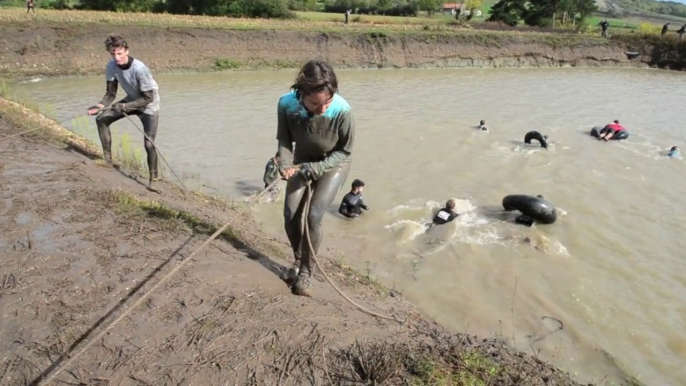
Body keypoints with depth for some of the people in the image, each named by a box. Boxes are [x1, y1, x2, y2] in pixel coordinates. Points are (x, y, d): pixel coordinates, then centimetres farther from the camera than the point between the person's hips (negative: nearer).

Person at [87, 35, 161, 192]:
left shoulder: (139, 68, -32)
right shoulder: (111, 66, -15)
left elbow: (148, 98, -26)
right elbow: (111, 93, -7)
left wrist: (125, 106, -33)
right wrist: (100, 106, -26)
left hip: (149, 105, -6)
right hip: (131, 100, 7)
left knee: (149, 143, -15)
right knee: (102, 119, -1)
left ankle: (153, 179, -1)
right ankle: (108, 160, 10)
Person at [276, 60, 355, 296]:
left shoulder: (342, 111, -35)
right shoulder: (287, 104, -28)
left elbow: (344, 152, -18)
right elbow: (284, 138, -9)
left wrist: (316, 168, -28)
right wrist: (285, 163, -26)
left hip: (333, 164, -3)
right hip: (303, 162, 3)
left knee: (313, 216, -15)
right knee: (290, 216, -3)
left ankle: (305, 271, 7)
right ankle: (298, 259, 27)